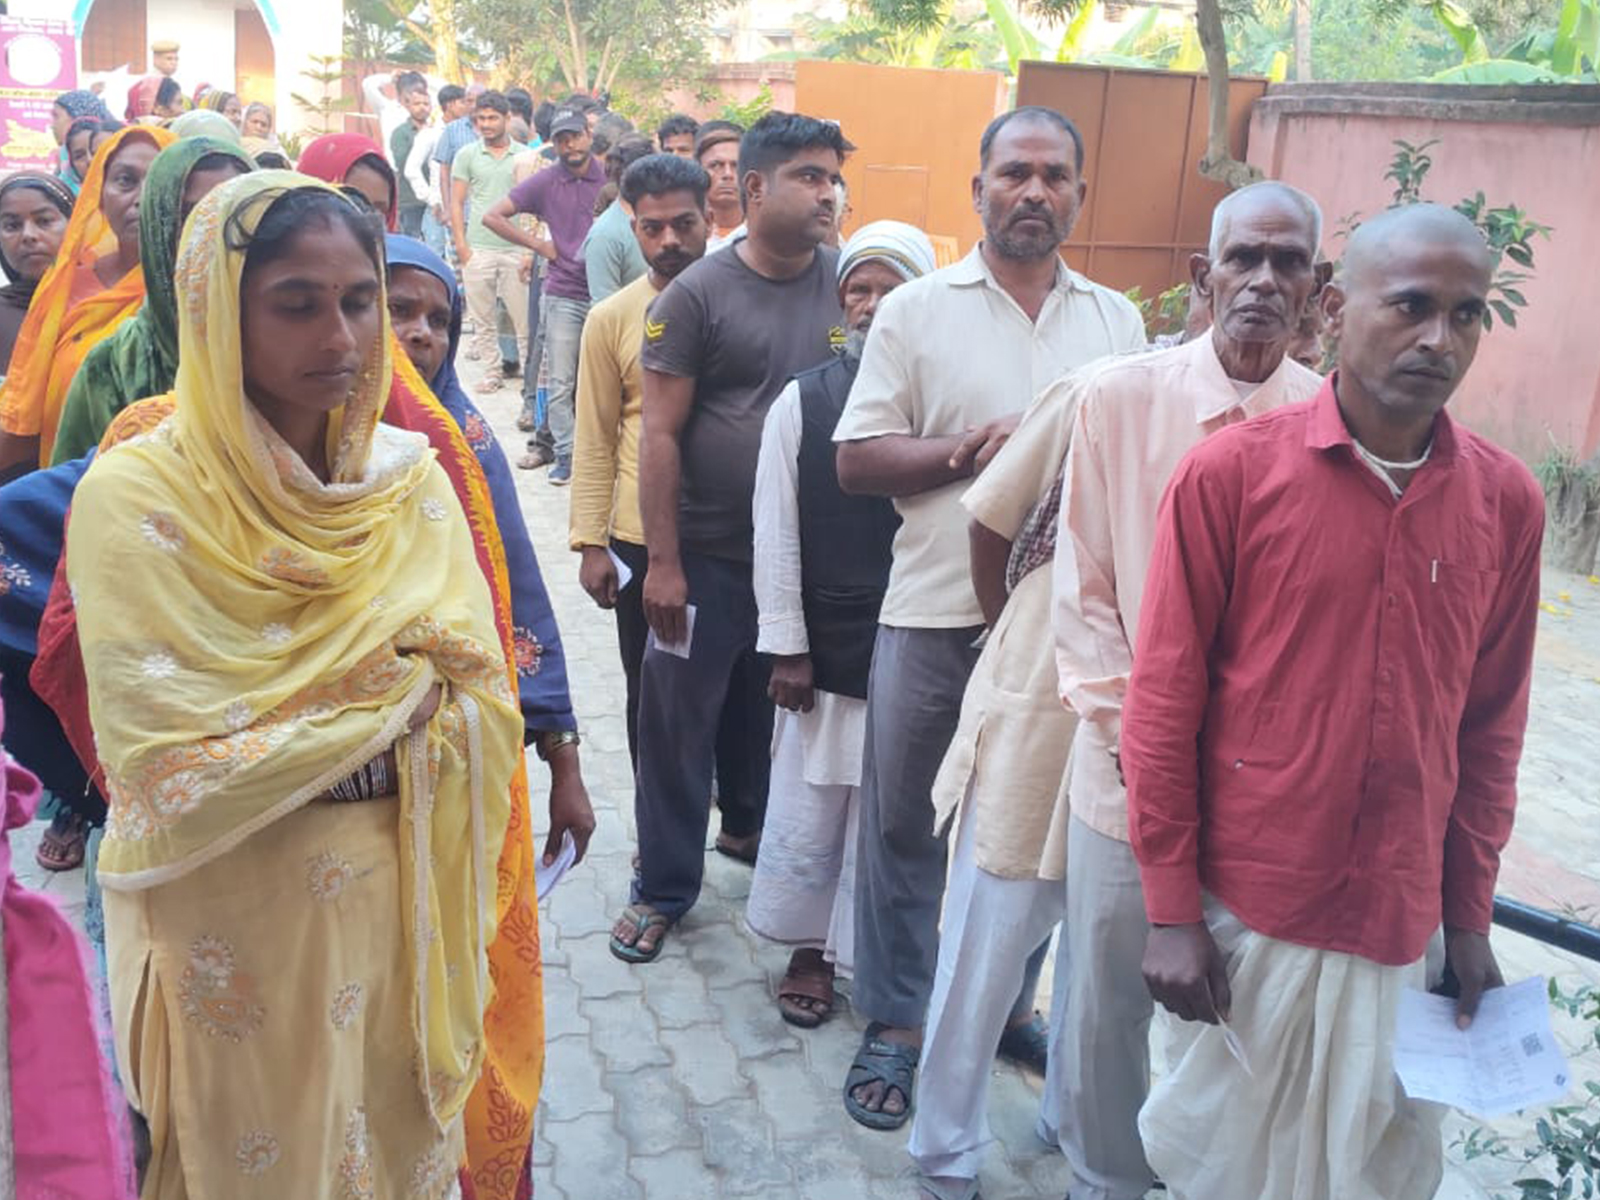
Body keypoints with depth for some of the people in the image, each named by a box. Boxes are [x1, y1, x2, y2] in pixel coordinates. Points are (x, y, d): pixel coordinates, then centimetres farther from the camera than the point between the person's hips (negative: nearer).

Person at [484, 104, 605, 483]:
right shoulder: (545, 182, 2)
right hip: (563, 295, 0)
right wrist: (539, 245, -1)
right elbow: (492, 216, 3)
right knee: (561, 383, 2)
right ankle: (565, 455, 12)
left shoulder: (610, 176, 1)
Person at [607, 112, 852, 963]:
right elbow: (660, 433, -9)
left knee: (771, 710, 19)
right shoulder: (699, 294, -8)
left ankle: (749, 827, 42)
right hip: (708, 555, -3)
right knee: (679, 721, 5)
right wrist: (663, 562, -11)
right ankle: (664, 885, 19)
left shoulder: (847, 285, 2)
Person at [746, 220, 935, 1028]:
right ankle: (808, 947, 34)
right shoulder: (801, 402, 0)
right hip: (825, 649, 2)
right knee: (806, 810, 13)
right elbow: (776, 533, 1)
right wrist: (786, 648, -1)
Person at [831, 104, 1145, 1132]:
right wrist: (975, 449, -16)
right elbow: (857, 460, -4)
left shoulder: (1118, 321, 9)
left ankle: (1009, 1002, 35)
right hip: (936, 616, -2)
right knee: (906, 826, 8)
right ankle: (895, 1024, 25)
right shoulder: (917, 311, 1)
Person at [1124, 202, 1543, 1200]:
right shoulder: (1229, 471, -9)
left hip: (1404, 930, 3)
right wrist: (1171, 909, -8)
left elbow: (1492, 725, 8)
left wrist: (1469, 918, 9)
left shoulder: (1507, 500, 1)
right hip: (1244, 914, -3)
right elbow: (1164, 698, -8)